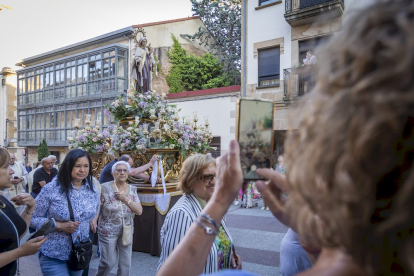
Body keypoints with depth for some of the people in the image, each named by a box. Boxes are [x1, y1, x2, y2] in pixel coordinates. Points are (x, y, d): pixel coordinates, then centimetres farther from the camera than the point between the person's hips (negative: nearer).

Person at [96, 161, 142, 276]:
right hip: (108, 231, -3)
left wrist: (125, 199, -16)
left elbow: (139, 211, -6)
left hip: (127, 231, 3)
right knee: (109, 262, 9)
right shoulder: (105, 188, -11)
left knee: (126, 262, 10)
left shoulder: (132, 189, -1)